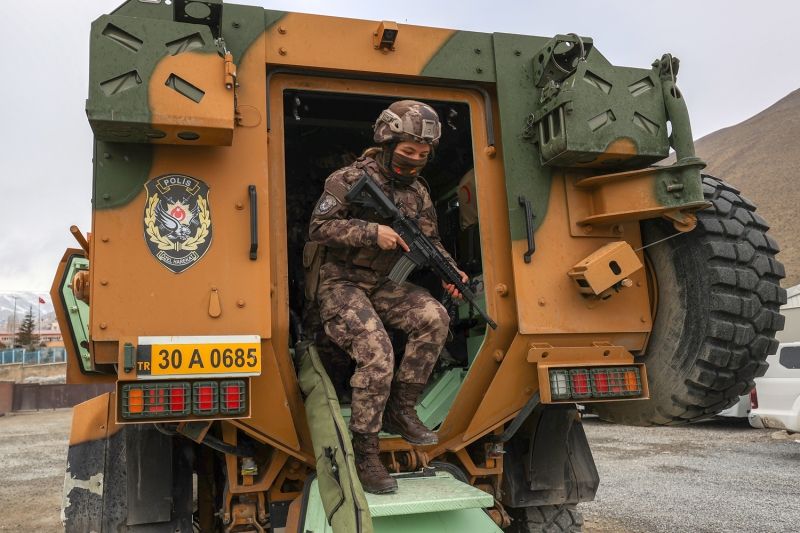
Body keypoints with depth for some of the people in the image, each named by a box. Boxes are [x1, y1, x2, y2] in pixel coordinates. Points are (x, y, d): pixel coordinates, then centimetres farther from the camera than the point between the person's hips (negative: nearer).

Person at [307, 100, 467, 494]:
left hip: (381, 285, 6)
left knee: (434, 318, -19)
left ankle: (400, 409, -5)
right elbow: (318, 228, -18)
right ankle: (364, 453, -13)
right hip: (341, 284, -6)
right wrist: (373, 232, -28)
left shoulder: (418, 192, 8)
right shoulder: (349, 179, -10)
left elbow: (430, 242, 9)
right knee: (377, 351, -26)